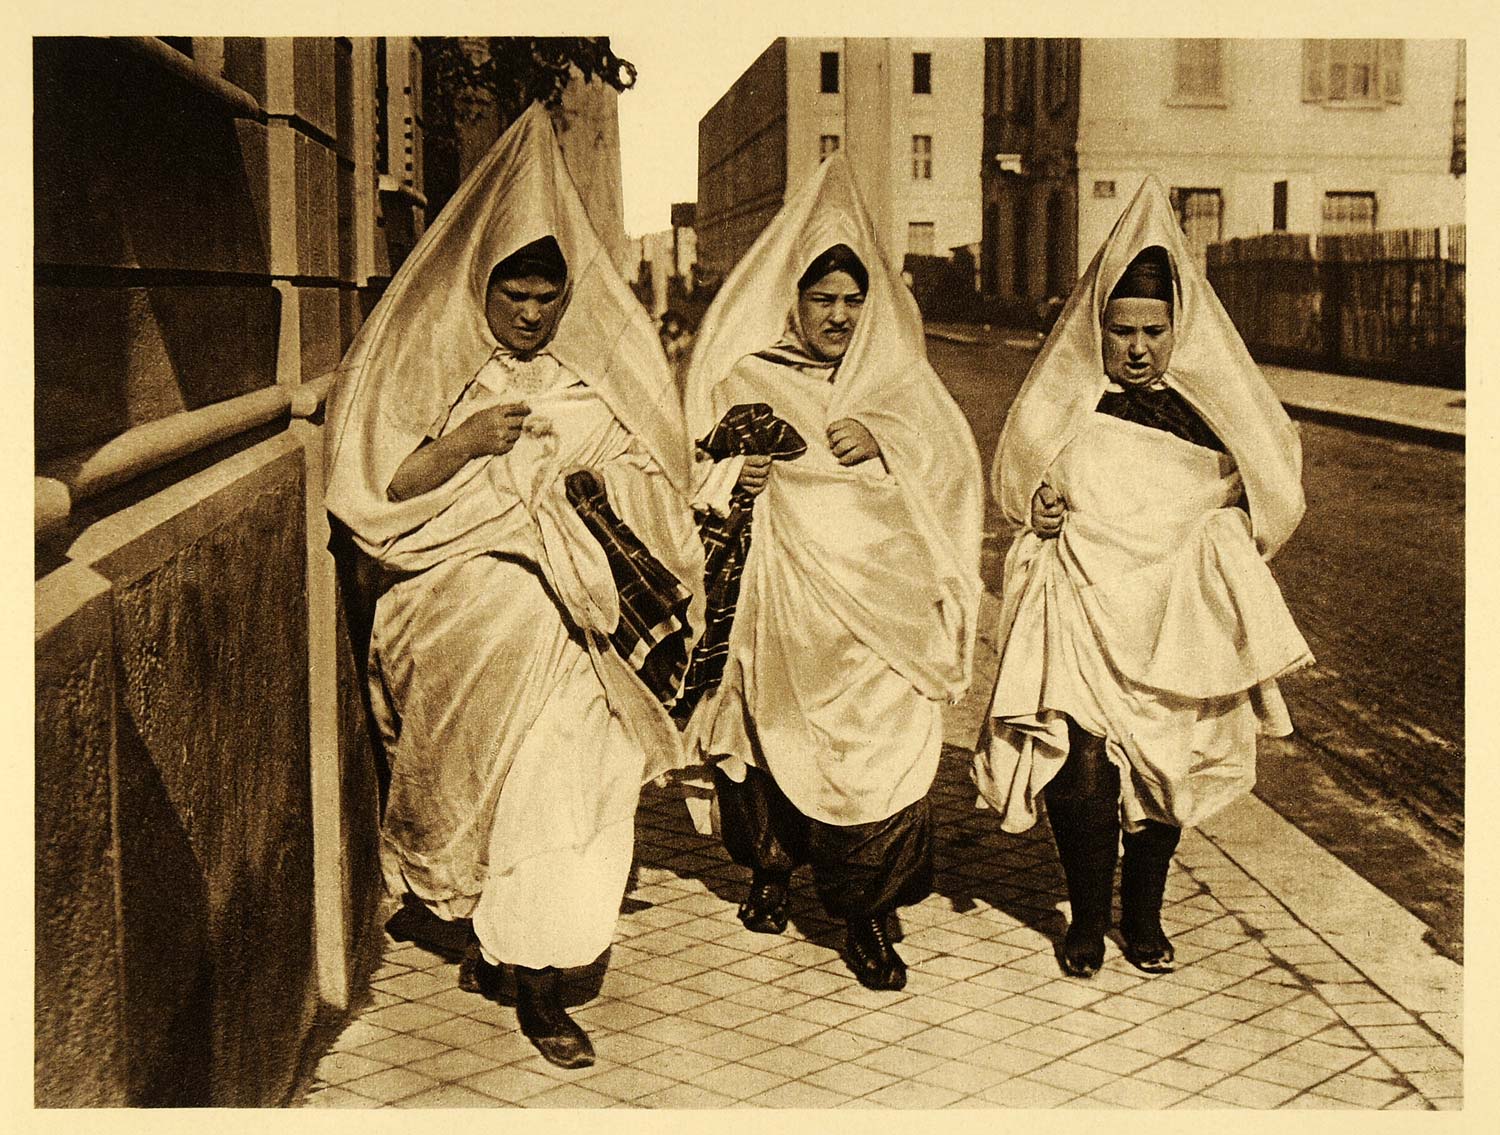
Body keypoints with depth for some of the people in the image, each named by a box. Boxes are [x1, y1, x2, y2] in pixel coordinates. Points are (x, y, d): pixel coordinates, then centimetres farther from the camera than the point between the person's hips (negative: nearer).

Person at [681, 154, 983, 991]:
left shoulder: (896, 378, 12)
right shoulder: (747, 380, 10)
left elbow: (951, 457, 0)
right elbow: (707, 480, 6)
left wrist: (880, 441, -17)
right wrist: (736, 482, -16)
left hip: (876, 592, 0)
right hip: (778, 593, 0)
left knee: (880, 741, -8)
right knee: (771, 731, 3)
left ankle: (867, 916, 2)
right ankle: (772, 869, 28)